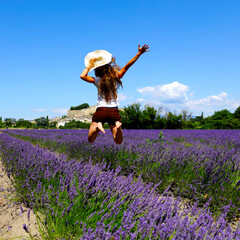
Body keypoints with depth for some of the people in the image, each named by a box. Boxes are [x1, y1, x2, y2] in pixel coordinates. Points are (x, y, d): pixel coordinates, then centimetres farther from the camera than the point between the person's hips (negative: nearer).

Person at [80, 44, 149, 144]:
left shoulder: (97, 80, -5)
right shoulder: (116, 78, -1)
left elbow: (82, 76, -1)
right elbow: (127, 66, -3)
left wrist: (89, 65, 6)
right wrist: (139, 53, -2)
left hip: (101, 110, -2)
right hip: (114, 111, 2)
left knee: (90, 140, 6)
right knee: (118, 142, 7)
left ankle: (98, 126, -23)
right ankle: (117, 125, -23)